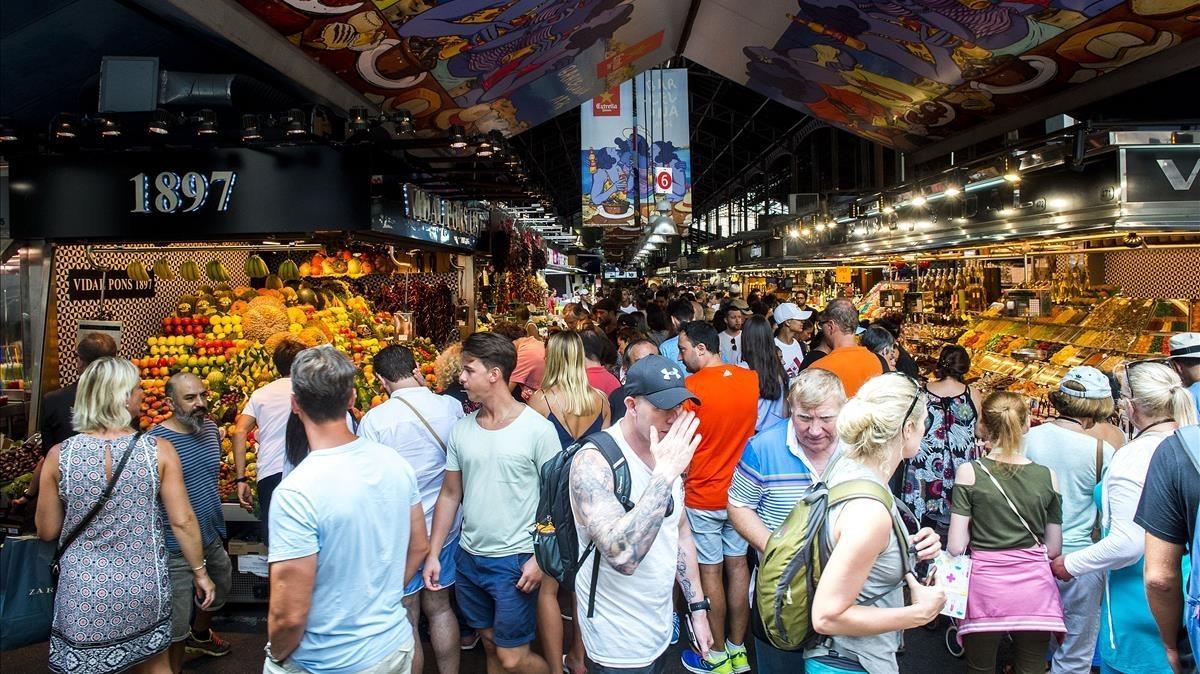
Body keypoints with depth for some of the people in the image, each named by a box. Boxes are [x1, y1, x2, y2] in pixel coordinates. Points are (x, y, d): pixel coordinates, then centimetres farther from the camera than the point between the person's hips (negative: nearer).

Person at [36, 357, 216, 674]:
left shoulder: (59, 455, -9)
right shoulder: (159, 450, -12)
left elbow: (47, 531, 1)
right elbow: (182, 520, -10)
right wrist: (200, 572, 3)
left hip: (82, 594, 0)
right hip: (143, 589, 0)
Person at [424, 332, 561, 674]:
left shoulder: (538, 429, -13)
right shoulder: (460, 429, 3)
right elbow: (450, 495, 9)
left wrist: (540, 558, -14)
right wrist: (433, 553, 6)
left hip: (515, 561, -5)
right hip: (468, 556, 5)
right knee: (490, 646, 18)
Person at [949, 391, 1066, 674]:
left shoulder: (969, 473, -10)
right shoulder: (1047, 476, -3)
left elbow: (956, 547, -10)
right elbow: (1054, 549, 4)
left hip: (985, 588, -2)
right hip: (1034, 587, 2)